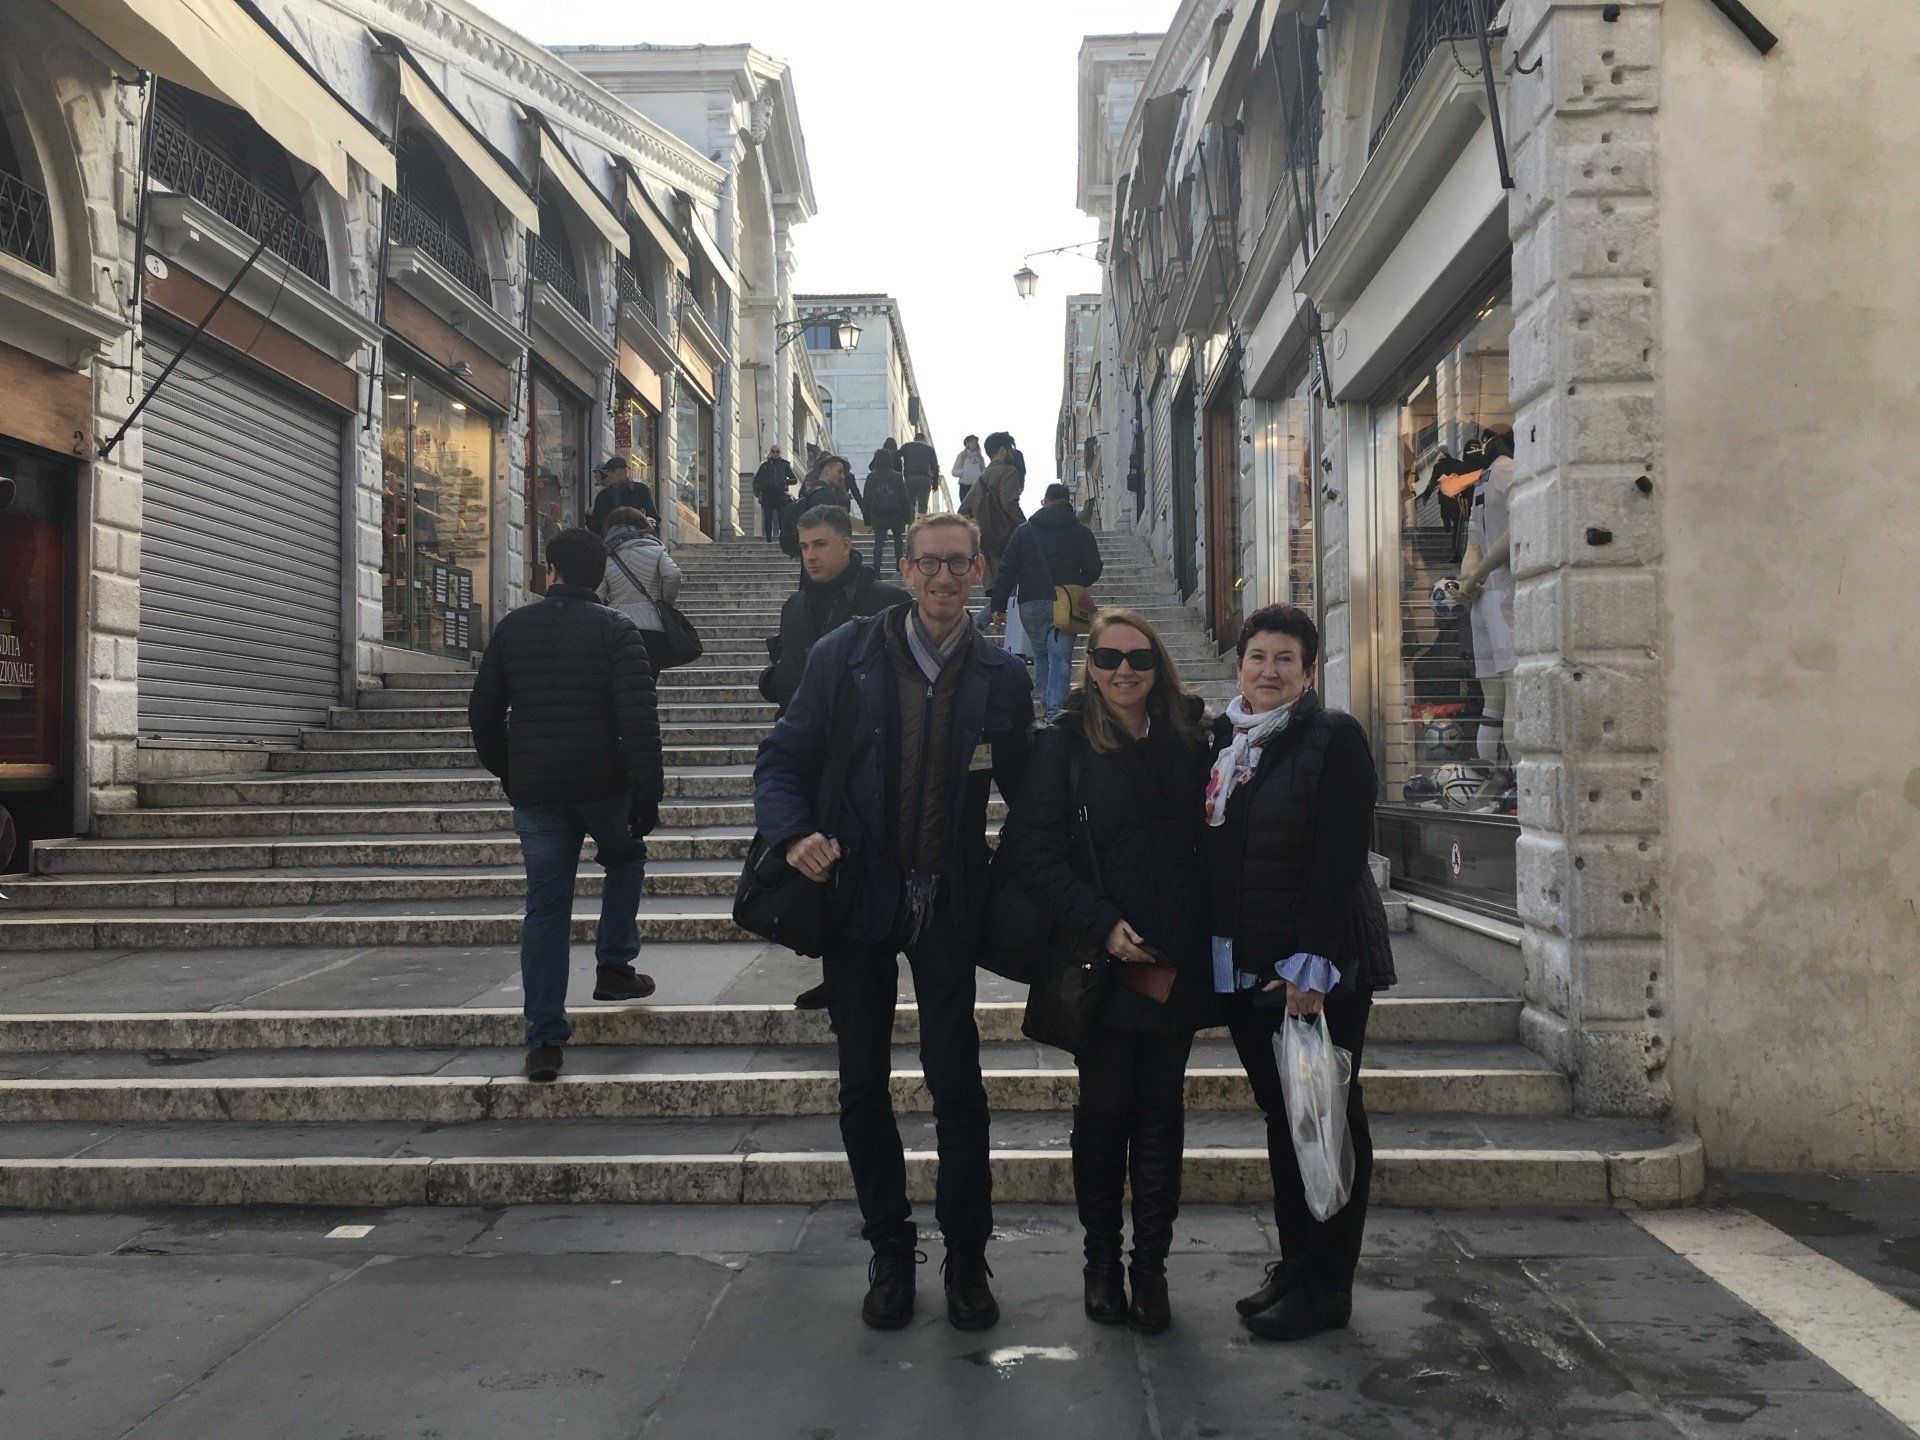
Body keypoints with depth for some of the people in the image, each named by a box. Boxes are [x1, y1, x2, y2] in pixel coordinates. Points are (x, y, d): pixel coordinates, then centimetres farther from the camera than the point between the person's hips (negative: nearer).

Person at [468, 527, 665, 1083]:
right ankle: (614, 966, 24)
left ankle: (544, 1040, 3)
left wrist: (508, 774, 23)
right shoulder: (615, 630, -4)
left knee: (545, 907, 6)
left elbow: (482, 714, 10)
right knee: (625, 859, 28)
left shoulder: (511, 628, 7)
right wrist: (648, 792, -11)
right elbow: (639, 718, -14)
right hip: (603, 785, -2)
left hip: (535, 791, 3)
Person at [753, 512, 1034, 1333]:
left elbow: (1026, 789, 4)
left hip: (948, 904, 0)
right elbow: (783, 759, 2)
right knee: (863, 1084, 9)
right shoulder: (843, 658, -2)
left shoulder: (1000, 677, 0)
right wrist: (794, 834, -17)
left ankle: (967, 1257, 19)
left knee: (957, 1081, 2)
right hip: (857, 896, 1)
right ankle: (888, 1252, 26)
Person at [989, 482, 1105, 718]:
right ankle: (1055, 709, -12)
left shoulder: (1023, 531, 8)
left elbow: (1007, 570, 5)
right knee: (1060, 658, -3)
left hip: (1030, 604, 2)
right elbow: (1093, 569, 1)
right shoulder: (1081, 532, 3)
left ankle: (1045, 701, 20)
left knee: (1040, 654, 19)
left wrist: (999, 605, 7)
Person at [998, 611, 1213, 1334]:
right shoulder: (1064, 744, -4)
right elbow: (1031, 854, -9)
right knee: (1103, 1110, 5)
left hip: (1177, 963, 3)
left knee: (1161, 1113, 7)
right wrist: (1103, 924, -17)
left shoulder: (1190, 742, 6)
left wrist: (1205, 935, -2)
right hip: (1101, 962, -3)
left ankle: (1151, 1262, 18)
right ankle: (1101, 1257, 21)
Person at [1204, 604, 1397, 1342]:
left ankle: (1327, 1285, 10)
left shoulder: (1334, 737, -8)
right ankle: (1295, 1263, 23)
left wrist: (1312, 962, -21)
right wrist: (1217, 949, 6)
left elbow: (1341, 857, -15)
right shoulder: (1222, 742, 11)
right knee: (1280, 1115, 13)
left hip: (1321, 966, -6)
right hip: (1244, 964, 6)